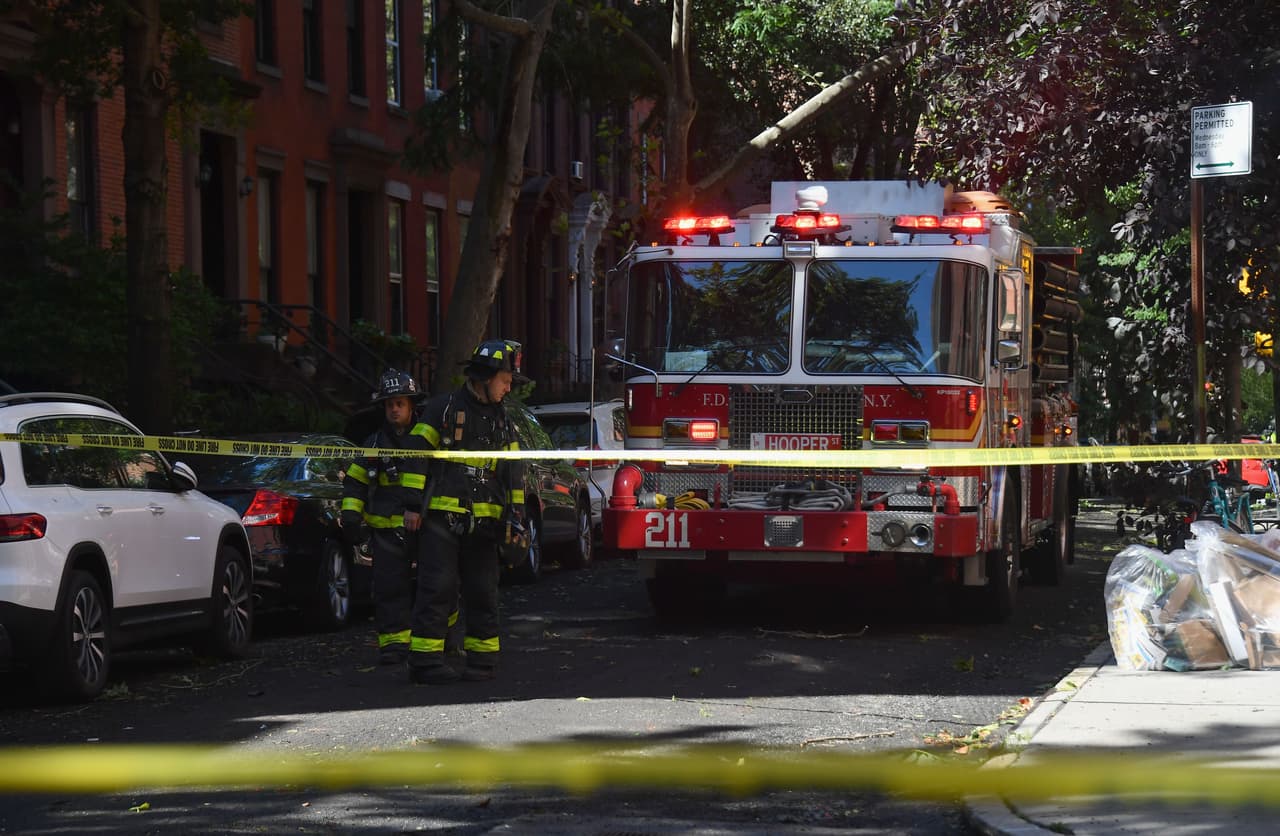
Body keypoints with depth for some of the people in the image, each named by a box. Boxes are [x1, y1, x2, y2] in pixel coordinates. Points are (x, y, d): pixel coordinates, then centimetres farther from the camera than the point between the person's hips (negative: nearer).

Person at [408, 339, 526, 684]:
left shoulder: (501, 419, 19)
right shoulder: (443, 409, 1)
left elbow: (513, 472, 19)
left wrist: (515, 516, 10)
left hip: (483, 523, 6)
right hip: (441, 518, -5)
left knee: (482, 592, 6)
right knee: (437, 589, -9)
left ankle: (482, 660, 12)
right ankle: (426, 660, -9)